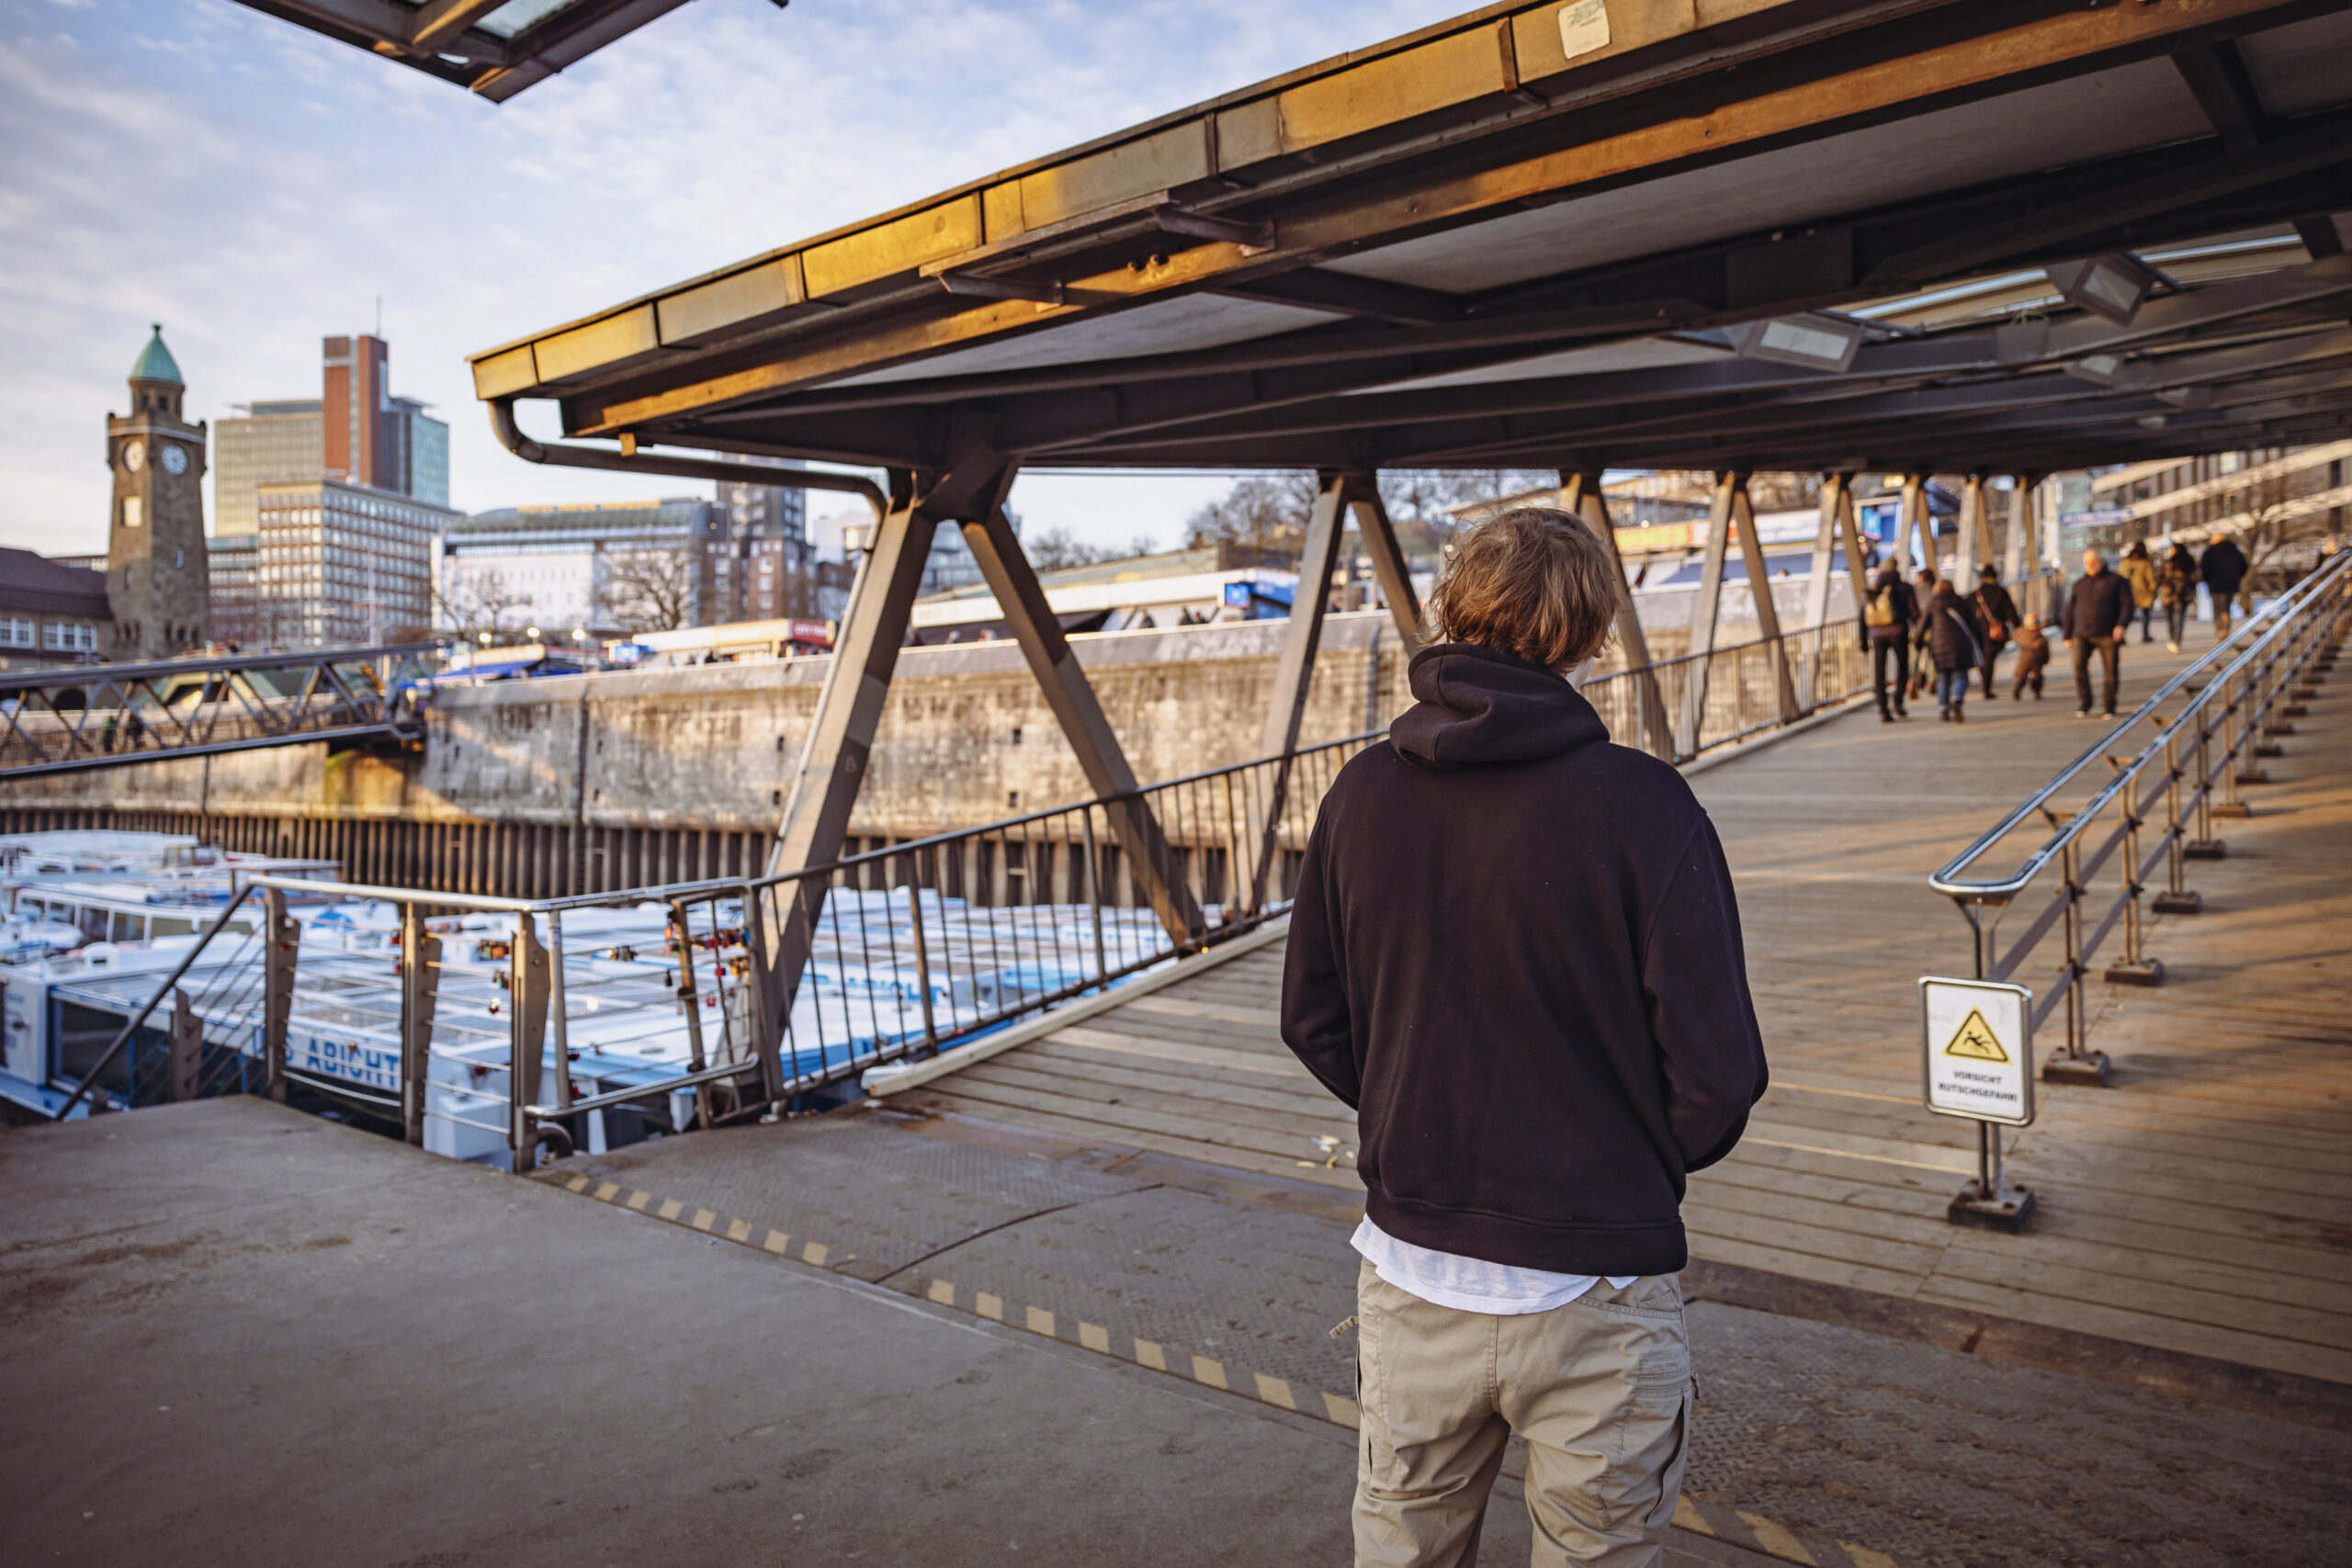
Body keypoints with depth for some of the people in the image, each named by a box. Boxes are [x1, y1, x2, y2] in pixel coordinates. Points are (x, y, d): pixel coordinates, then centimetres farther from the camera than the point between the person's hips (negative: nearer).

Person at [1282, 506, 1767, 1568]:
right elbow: (1716, 1070, -14)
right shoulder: (1640, 805, -17)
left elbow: (1313, 1022, 3)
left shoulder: (1363, 794, -5)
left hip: (1409, 1276, 3)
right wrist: (1652, 1163, 6)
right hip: (1593, 1292, -3)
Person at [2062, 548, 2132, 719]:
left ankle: (2110, 707, 8)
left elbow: (2127, 605, 1)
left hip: (2108, 635, -2)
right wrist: (2068, 635, 18)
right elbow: (2070, 611, 21)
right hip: (2082, 635, 2)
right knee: (2079, 665, -19)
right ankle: (2083, 705, -10)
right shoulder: (2079, 584, 18)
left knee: (2111, 670, -5)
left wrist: (2122, 625, -16)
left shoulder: (2116, 581, 8)